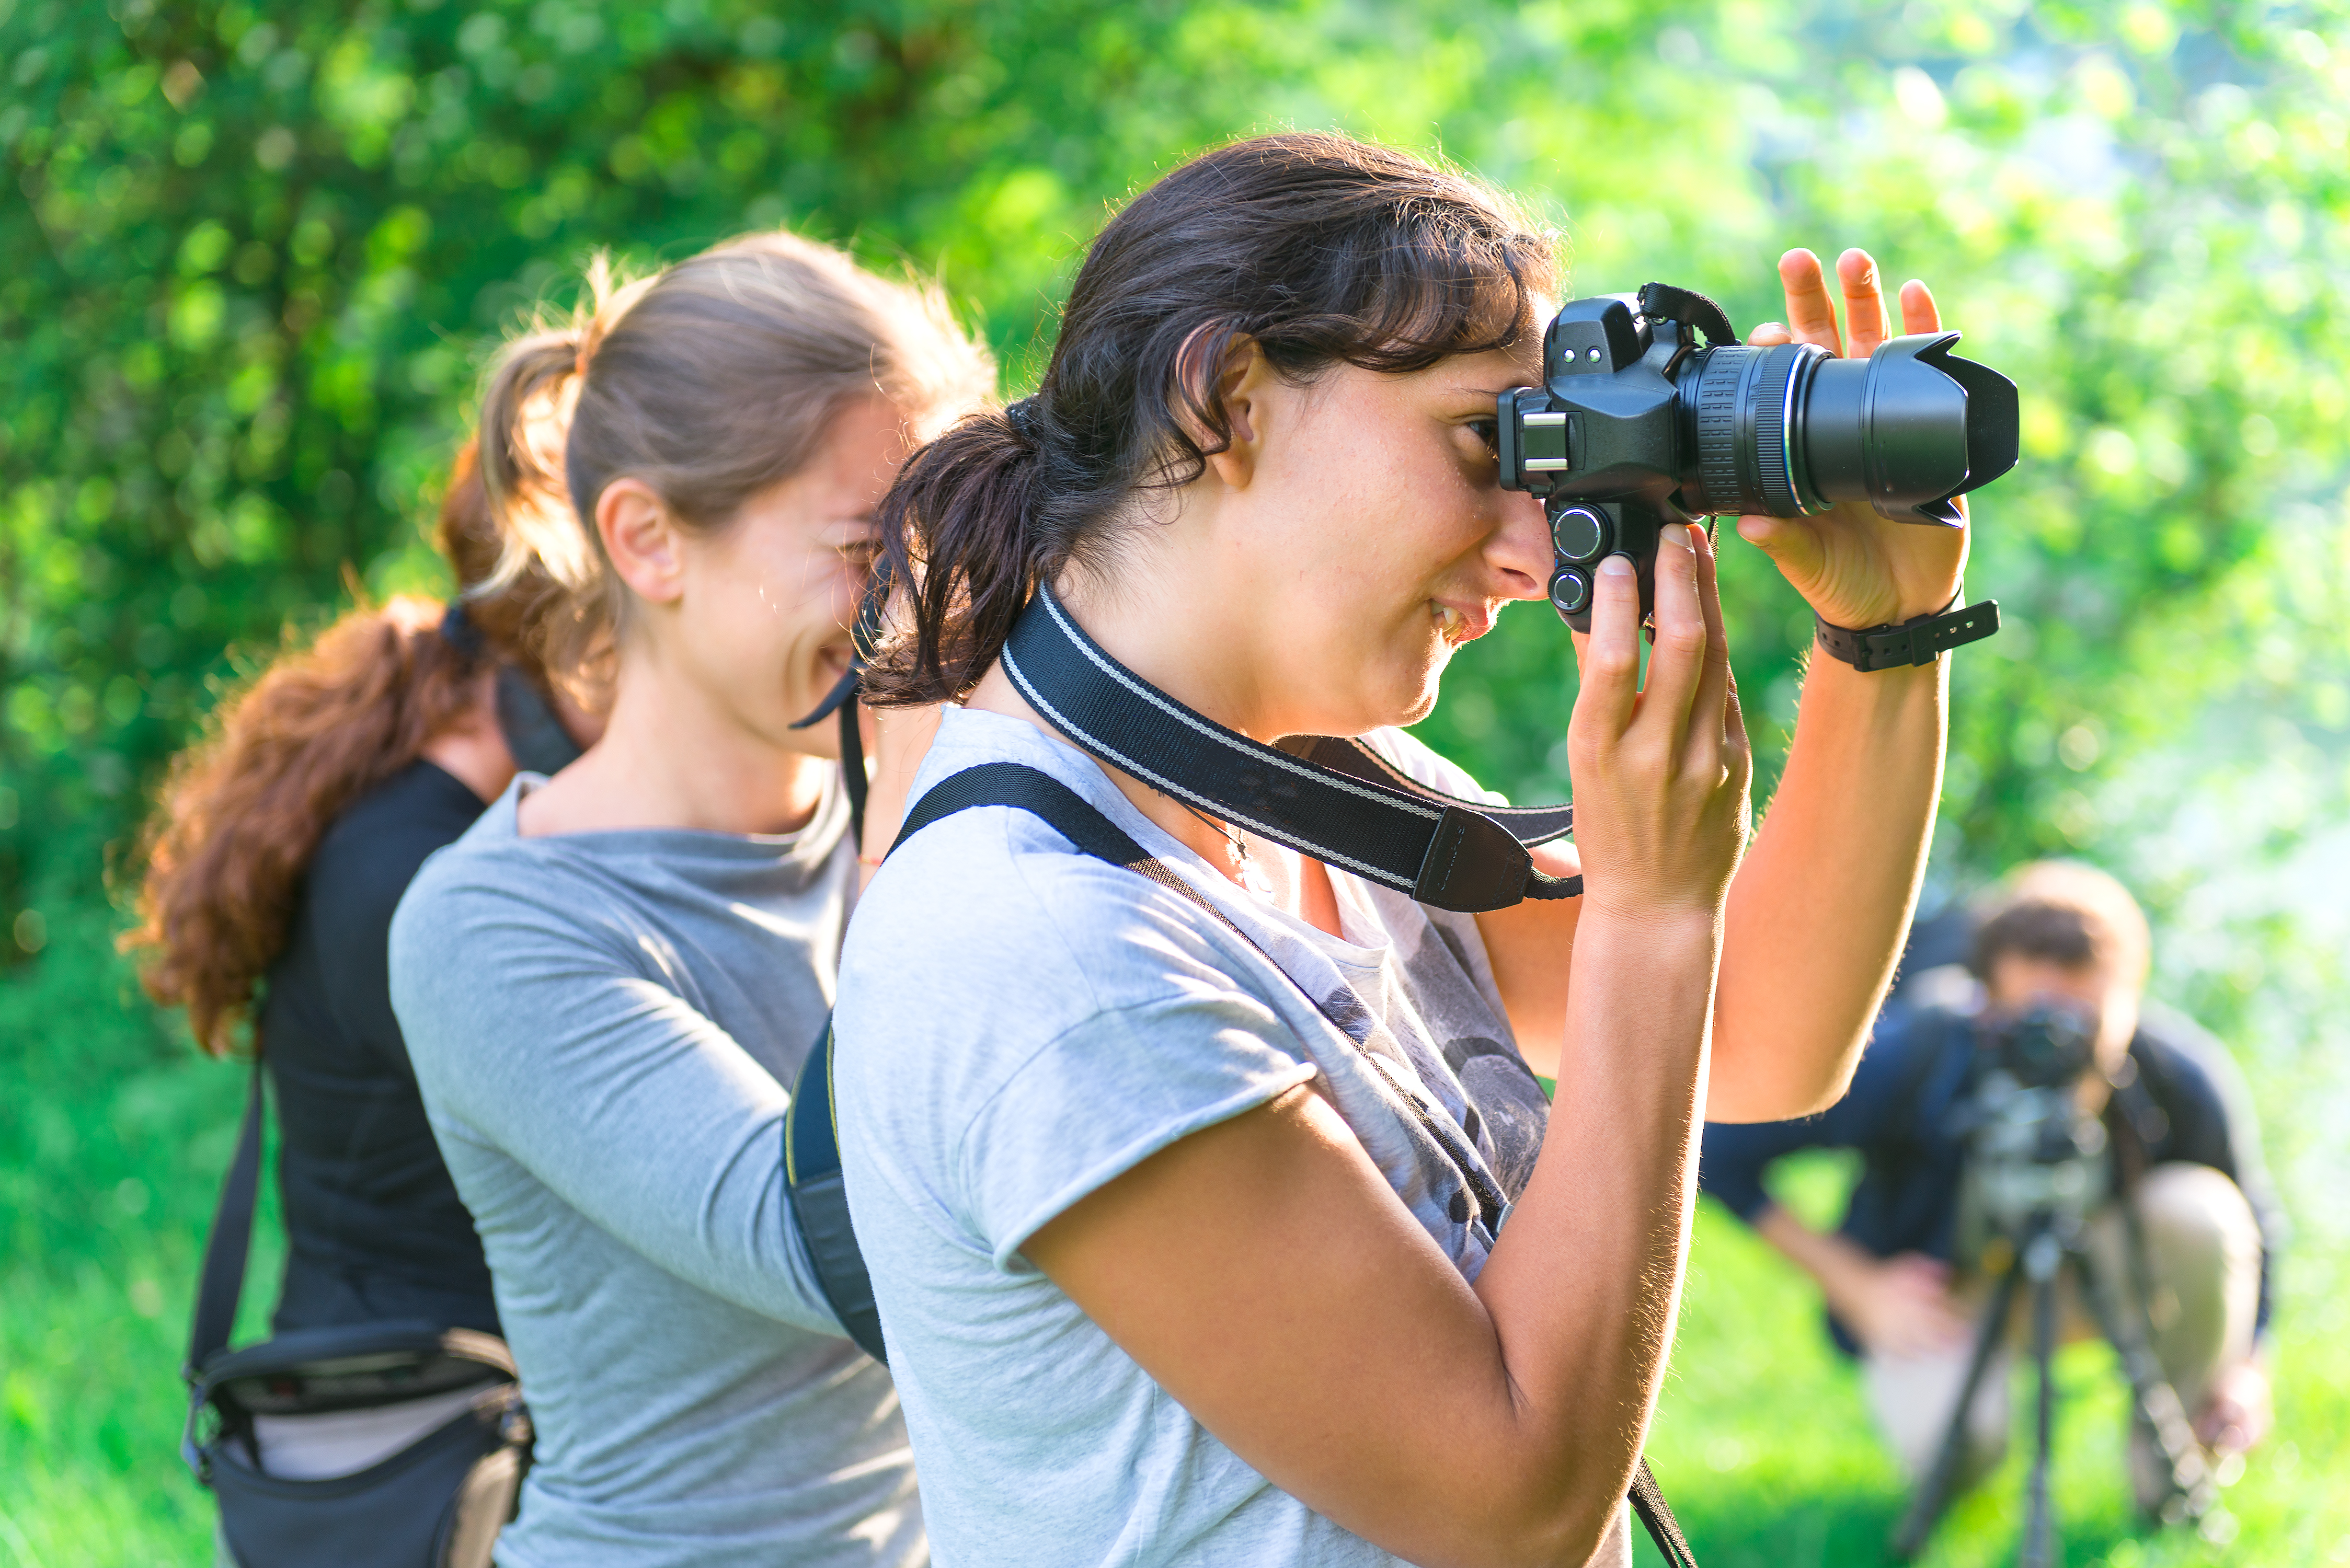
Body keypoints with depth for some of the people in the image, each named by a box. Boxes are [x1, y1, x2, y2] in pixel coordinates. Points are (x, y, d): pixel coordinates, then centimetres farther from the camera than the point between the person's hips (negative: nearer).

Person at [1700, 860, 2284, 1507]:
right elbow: (1721, 1149, -18)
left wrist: (2249, 1369, -16)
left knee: (2199, 1212, -30)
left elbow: (2254, 1224, -4)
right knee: (1953, 1451, -32)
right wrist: (1859, 1290, -18)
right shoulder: (1904, 1063, -31)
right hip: (1951, 1284, -2)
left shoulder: (2187, 1079, -26)